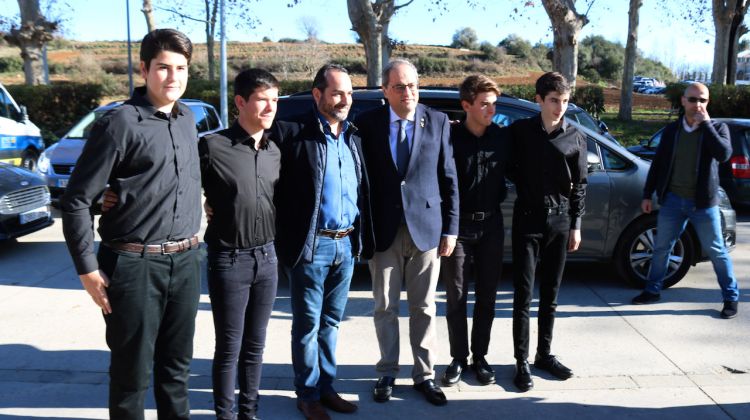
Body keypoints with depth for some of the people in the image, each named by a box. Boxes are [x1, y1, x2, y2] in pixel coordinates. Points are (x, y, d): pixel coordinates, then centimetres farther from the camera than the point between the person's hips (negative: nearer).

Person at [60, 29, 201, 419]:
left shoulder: (187, 120, 10)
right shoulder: (121, 123, -11)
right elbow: (76, 200, -10)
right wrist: (88, 269, -12)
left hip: (185, 261, 6)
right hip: (135, 265, -6)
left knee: (176, 366, 17)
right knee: (132, 371, 6)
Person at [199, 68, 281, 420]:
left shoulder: (275, 152, 6)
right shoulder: (213, 146, -12)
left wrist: (273, 246, 10)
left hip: (267, 257, 5)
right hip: (229, 259, -5)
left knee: (255, 345, 14)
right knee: (229, 348, 5)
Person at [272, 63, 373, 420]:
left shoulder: (354, 137, 11)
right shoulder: (294, 134, -8)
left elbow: (362, 191, 17)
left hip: (347, 244, 5)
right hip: (312, 244, -5)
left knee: (330, 322, 15)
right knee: (308, 324, 7)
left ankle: (326, 386, 27)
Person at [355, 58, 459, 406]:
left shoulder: (438, 122, 1)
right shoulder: (367, 123, -1)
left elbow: (449, 179, 3)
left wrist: (450, 228, 0)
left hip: (426, 228, 0)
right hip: (383, 231, 0)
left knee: (423, 307, 9)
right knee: (385, 307, 10)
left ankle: (424, 374, 23)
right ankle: (387, 373, 26)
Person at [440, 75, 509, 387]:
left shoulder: (502, 137, 2)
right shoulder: (450, 137, -7)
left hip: (491, 224, 3)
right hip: (458, 225, -3)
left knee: (487, 295, 10)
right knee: (456, 296, 5)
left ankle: (480, 356, 24)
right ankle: (458, 358, 20)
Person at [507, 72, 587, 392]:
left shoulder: (575, 137, 3)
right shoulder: (520, 130, -2)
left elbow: (579, 185, 6)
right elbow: (509, 167, 11)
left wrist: (576, 225, 4)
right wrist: (525, 187, -3)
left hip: (560, 220, 2)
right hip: (528, 218, -2)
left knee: (550, 294, 10)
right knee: (524, 294, -2)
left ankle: (545, 354, 23)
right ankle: (521, 361, 7)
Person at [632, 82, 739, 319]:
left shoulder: (717, 128, -3)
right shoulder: (671, 130, 5)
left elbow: (724, 154, -23)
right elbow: (657, 164, 9)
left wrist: (705, 124, -20)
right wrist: (647, 195, 7)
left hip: (703, 203, -3)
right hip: (672, 201, 3)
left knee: (716, 252, 5)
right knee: (661, 248, 10)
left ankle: (731, 297, 19)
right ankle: (653, 291, 25)